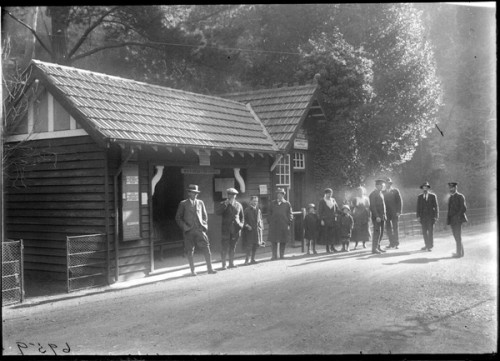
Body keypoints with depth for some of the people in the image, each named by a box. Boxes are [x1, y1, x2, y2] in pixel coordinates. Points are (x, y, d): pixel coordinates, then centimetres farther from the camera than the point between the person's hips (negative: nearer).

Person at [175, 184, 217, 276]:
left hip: (200, 230, 2)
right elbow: (178, 217, 6)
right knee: (189, 251, 1)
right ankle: (192, 271, 10)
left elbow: (205, 216, 21)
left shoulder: (200, 203, 15)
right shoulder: (183, 204, 6)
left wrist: (205, 225, 7)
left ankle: (210, 269, -4)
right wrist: (184, 226, -6)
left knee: (206, 248, -8)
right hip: (189, 231, -2)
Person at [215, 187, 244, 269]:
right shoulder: (223, 204, 5)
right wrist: (225, 204, -18)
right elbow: (217, 212, -12)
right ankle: (223, 264, -2)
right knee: (224, 247, -6)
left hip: (236, 229, 2)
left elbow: (242, 216, 21)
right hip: (226, 228, -2)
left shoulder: (239, 205, 12)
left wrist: (241, 224, 5)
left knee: (233, 247, 6)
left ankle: (231, 263, 14)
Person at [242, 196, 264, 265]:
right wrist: (247, 225, -16)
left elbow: (260, 219, 17)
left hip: (257, 230, 5)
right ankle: (247, 260, -1)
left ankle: (252, 259, 15)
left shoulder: (258, 210, 13)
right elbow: (244, 219, -4)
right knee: (249, 245, -7)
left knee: (255, 245, 6)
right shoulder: (247, 210, -3)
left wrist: (261, 227, 7)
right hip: (249, 230, -5)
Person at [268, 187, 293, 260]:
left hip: (284, 225, -1)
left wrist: (289, 223, -4)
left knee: (283, 241, 4)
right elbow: (270, 213, 12)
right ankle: (274, 255, 8)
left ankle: (282, 254, 15)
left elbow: (290, 214, 5)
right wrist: (270, 222, 2)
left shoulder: (287, 204, 6)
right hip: (274, 225, 1)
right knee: (274, 241, 1)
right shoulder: (272, 203, 10)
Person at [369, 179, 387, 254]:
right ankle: (374, 249, -6)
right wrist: (377, 216, -20)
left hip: (382, 217, 9)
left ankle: (378, 247, 17)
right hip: (377, 217, -9)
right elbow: (372, 206, -15)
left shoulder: (381, 193, 17)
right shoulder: (373, 194, -10)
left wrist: (384, 215, 14)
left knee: (381, 232, 9)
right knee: (377, 232, -10)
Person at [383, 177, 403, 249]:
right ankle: (391, 243, 9)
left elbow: (400, 201, 0)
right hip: (387, 213, 2)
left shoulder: (395, 191, 4)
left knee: (395, 228, -1)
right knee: (388, 228, 1)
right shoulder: (383, 192, 10)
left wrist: (399, 211, -8)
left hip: (395, 213, -2)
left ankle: (396, 243, 4)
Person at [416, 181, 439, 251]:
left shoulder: (433, 196, 3)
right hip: (423, 216, 2)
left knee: (430, 231, -3)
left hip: (431, 216, -2)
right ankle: (427, 245, 14)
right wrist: (418, 216, 0)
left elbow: (436, 206, 2)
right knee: (424, 231, 3)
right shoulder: (420, 197, 9)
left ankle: (430, 246, 4)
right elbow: (418, 207, 9)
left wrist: (436, 216, -4)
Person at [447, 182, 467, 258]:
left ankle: (459, 253, -3)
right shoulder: (450, 198, 19)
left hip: (458, 219, -8)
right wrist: (448, 219, 10)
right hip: (452, 220, 8)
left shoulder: (460, 196, -5)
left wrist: (458, 216, -16)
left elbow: (464, 208, -12)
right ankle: (461, 252, 15)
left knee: (458, 236, -7)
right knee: (456, 236, 9)